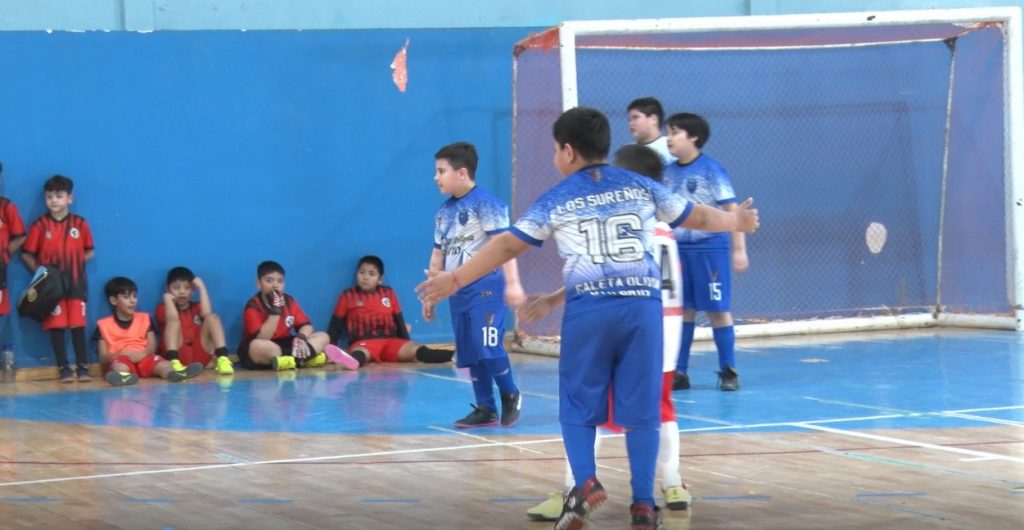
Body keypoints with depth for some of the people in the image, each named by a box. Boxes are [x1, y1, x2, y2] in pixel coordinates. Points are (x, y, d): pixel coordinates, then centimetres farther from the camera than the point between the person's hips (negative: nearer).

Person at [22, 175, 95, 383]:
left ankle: (83, 366, 6)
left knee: (78, 325, 2)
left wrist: (73, 263, -1)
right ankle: (63, 368, 5)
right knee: (56, 325, 0)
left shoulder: (80, 224, 3)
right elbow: (27, 254, 0)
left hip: (76, 283, 1)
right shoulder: (40, 225, -2)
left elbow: (90, 251, 10)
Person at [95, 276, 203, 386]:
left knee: (163, 364, -31)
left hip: (144, 358, 2)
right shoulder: (104, 324, 9)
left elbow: (153, 346, 7)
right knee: (120, 367, -40)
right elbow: (103, 358, 5)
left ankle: (176, 374, -66)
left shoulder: (144, 318, 18)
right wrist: (120, 353, -16)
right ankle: (123, 377, -77)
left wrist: (144, 353, -17)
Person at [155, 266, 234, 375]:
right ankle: (174, 362, -44)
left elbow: (207, 314, -5)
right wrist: (168, 297, 0)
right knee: (173, 320, -21)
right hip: (178, 355, -2)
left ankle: (222, 359, -33)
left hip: (201, 355, 2)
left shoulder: (197, 307, 21)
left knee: (212, 317, -11)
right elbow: (172, 318, -11)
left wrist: (201, 287, 3)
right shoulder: (163, 308, 13)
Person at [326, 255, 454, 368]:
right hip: (363, 343, -3)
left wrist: (408, 348, 12)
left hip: (390, 342, 3)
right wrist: (330, 349, -5)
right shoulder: (348, 296, 10)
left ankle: (455, 356, -47)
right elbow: (335, 326, 9)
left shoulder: (389, 293, 18)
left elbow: (399, 322, 20)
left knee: (414, 350, -23)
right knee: (360, 353, -40)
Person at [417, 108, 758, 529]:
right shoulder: (642, 187, 13)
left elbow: (508, 245, 4)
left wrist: (455, 279, 9)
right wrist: (737, 221, 43)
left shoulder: (556, 201, 6)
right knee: (641, 409, 7)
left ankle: (585, 482, -11)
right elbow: (697, 217, 23)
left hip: (588, 309, -2)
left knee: (578, 405, 10)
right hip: (642, 305, 2)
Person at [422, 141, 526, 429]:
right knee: (470, 354, 7)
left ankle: (510, 396, 7)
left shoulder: (485, 203, -10)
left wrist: (512, 283, -27)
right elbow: (438, 255, 21)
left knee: (489, 347, -14)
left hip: (486, 286, -8)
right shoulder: (444, 211, 13)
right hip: (459, 291, 8)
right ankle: (485, 409, 14)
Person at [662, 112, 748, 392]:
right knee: (682, 310, 7)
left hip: (709, 248, -5)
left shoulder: (711, 170, -9)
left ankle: (728, 371, 10)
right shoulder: (667, 173, 6)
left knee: (717, 310, 1)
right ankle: (679, 372, 12)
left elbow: (731, 210, -8)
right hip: (677, 249, 5)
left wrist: (739, 249, -11)